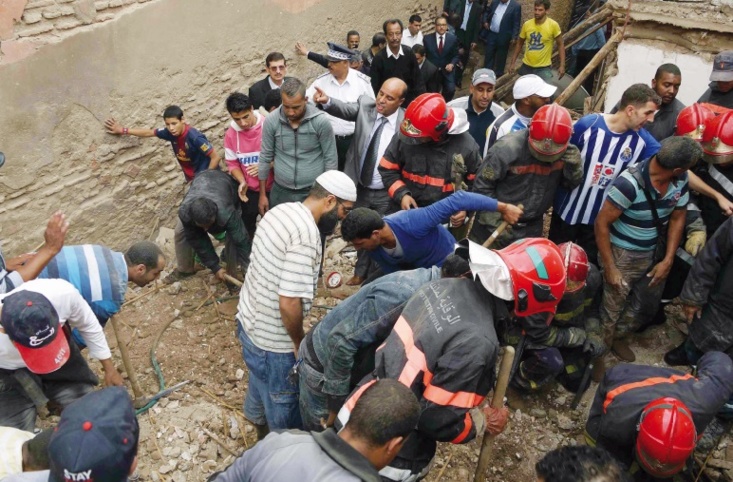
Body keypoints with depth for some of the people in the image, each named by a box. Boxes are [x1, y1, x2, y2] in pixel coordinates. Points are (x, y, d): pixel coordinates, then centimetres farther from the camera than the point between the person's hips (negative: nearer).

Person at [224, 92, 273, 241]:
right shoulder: (231, 134, -9)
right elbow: (232, 162, 0)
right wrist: (242, 182, -17)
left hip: (272, 186, -3)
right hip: (249, 189, 3)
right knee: (247, 223, 20)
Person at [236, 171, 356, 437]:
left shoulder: (281, 210, -1)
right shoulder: (307, 234, -30)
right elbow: (289, 303, -32)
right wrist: (299, 342, -14)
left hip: (249, 319, 9)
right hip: (272, 339, -9)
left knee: (262, 382, 35)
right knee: (284, 404, 17)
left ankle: (258, 421, 60)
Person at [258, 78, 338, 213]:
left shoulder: (321, 121, -14)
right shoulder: (271, 121, -8)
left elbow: (331, 159, -7)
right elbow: (265, 157, 1)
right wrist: (262, 194, 4)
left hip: (314, 192, -2)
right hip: (281, 191, 2)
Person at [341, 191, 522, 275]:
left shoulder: (411, 224, -42)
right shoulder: (373, 248, -21)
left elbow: (458, 200, -42)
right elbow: (392, 273, -4)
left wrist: (502, 207, -37)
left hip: (445, 264, -5)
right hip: (413, 270, 5)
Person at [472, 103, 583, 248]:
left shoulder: (567, 153, -9)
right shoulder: (508, 149, -23)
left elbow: (571, 184, 4)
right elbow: (482, 186, -16)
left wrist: (574, 166, -17)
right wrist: (495, 222, -15)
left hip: (531, 228, 4)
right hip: (495, 225, -3)